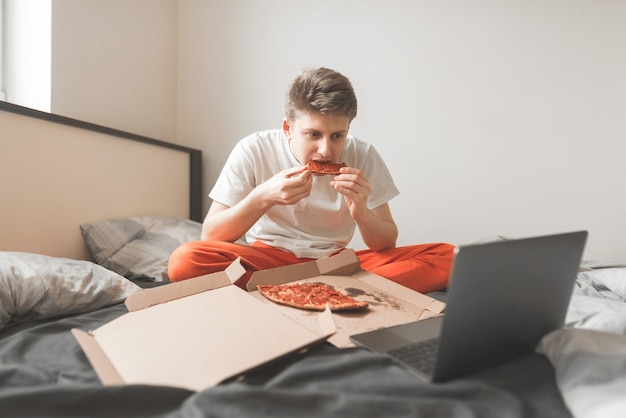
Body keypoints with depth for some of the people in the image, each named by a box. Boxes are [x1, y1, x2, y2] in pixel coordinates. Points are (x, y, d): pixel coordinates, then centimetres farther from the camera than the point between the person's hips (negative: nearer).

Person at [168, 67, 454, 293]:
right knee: (185, 260, -30)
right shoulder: (253, 151, -12)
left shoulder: (363, 157, -9)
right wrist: (263, 197, -28)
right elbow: (210, 235, -13)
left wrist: (361, 212, -26)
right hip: (265, 260, 0)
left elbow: (387, 245, -5)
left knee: (446, 258, -16)